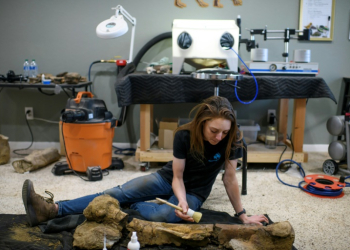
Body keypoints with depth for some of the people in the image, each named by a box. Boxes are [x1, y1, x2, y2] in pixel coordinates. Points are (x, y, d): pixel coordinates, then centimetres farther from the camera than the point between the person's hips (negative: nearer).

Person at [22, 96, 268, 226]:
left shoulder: (232, 140, -24)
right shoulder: (184, 135, -21)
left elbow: (230, 178, -15)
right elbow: (177, 177, -16)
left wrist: (242, 215, -12)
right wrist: (181, 200, -35)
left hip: (195, 191, -1)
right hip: (169, 178, 2)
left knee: (164, 215, -34)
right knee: (118, 192, -15)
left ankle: (129, 208, -4)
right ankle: (52, 210, -20)